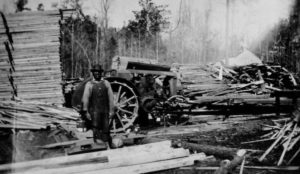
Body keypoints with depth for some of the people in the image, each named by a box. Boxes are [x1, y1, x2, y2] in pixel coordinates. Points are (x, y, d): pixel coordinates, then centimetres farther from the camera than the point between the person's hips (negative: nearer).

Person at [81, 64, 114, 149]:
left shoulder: (106, 83, 6)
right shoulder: (89, 84, 0)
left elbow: (110, 98, 7)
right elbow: (85, 99, -1)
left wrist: (111, 110, 4)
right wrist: (86, 112, -5)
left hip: (105, 110, 2)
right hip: (94, 111, -2)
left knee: (106, 129, 6)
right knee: (96, 129, -2)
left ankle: (107, 146, 19)